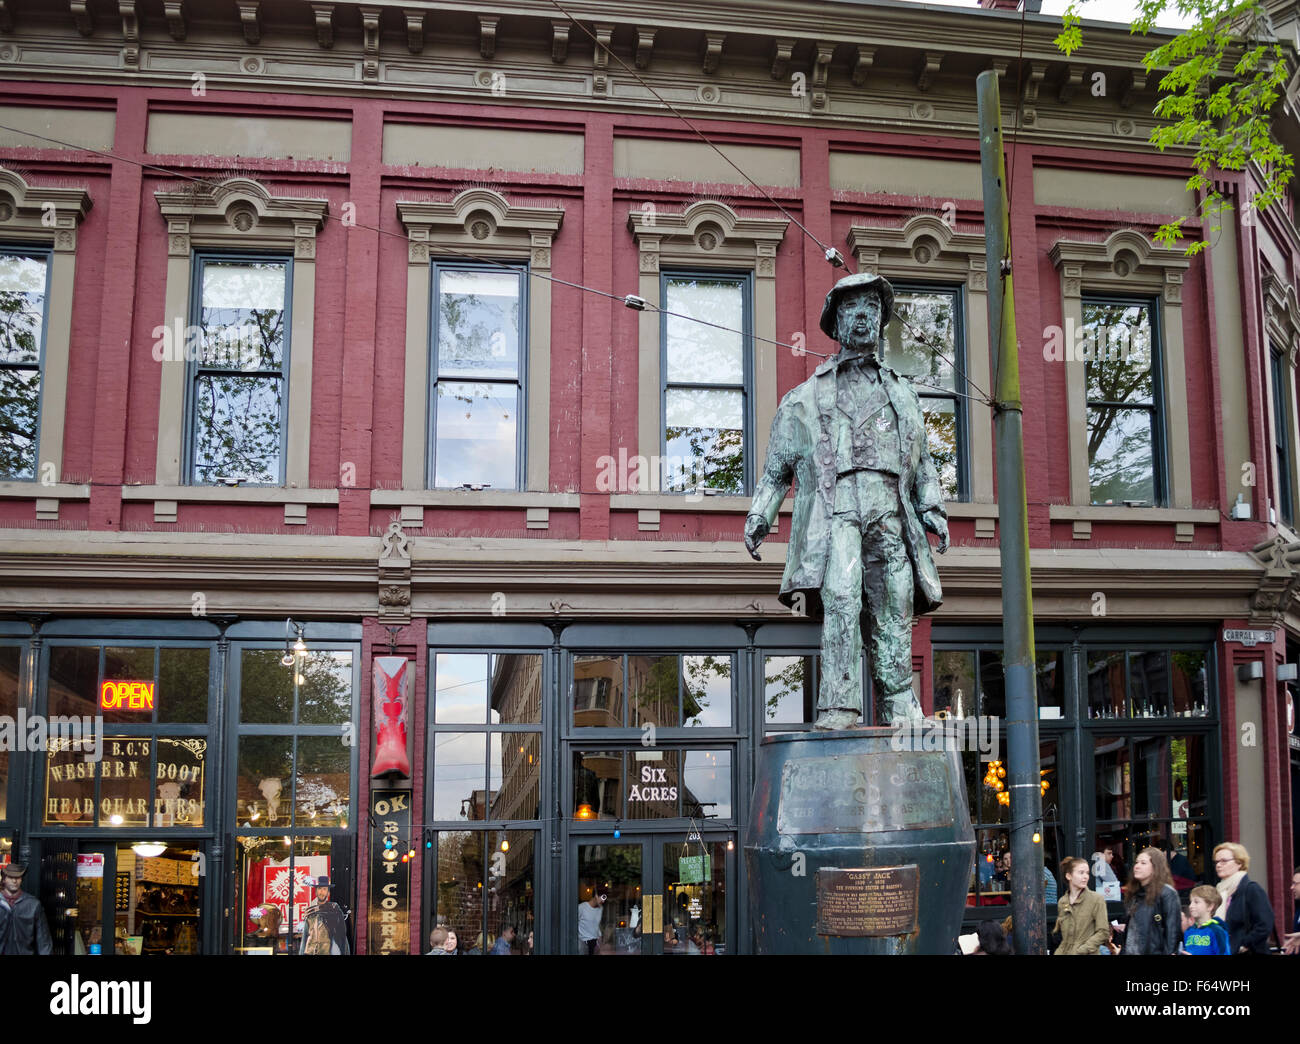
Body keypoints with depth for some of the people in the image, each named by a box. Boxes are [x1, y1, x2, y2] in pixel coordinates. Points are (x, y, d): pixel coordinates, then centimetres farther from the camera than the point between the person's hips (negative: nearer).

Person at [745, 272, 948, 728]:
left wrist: (933, 508, 10)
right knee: (841, 601, -20)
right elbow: (777, 467, 19)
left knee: (893, 614, -3)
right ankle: (838, 707, -25)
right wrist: (759, 515, 8)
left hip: (890, 513, 3)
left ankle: (901, 711, -1)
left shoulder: (902, 392, 28)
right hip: (835, 508, -3)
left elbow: (921, 460, 25)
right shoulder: (806, 397, 21)